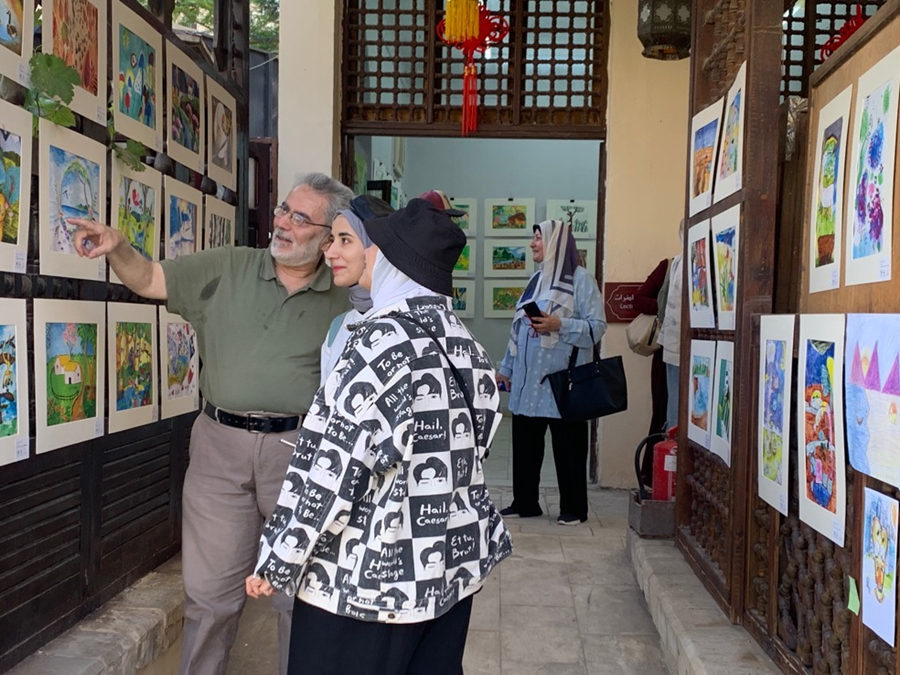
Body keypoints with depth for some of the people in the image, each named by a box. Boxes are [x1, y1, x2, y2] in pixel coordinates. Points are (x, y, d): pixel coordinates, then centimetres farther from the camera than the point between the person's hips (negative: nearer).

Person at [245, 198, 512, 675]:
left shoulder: (382, 340, -19)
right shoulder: (463, 342, 3)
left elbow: (333, 467, -19)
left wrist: (277, 562, -10)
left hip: (372, 576, -7)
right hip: (452, 565, 8)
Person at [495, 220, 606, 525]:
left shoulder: (580, 279, -4)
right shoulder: (536, 280, 17)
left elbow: (597, 326, -10)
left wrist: (560, 324, -22)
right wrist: (506, 367, 20)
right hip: (528, 380, 7)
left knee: (568, 447, 2)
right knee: (524, 443, 10)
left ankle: (574, 508, 15)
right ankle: (524, 502, 23)